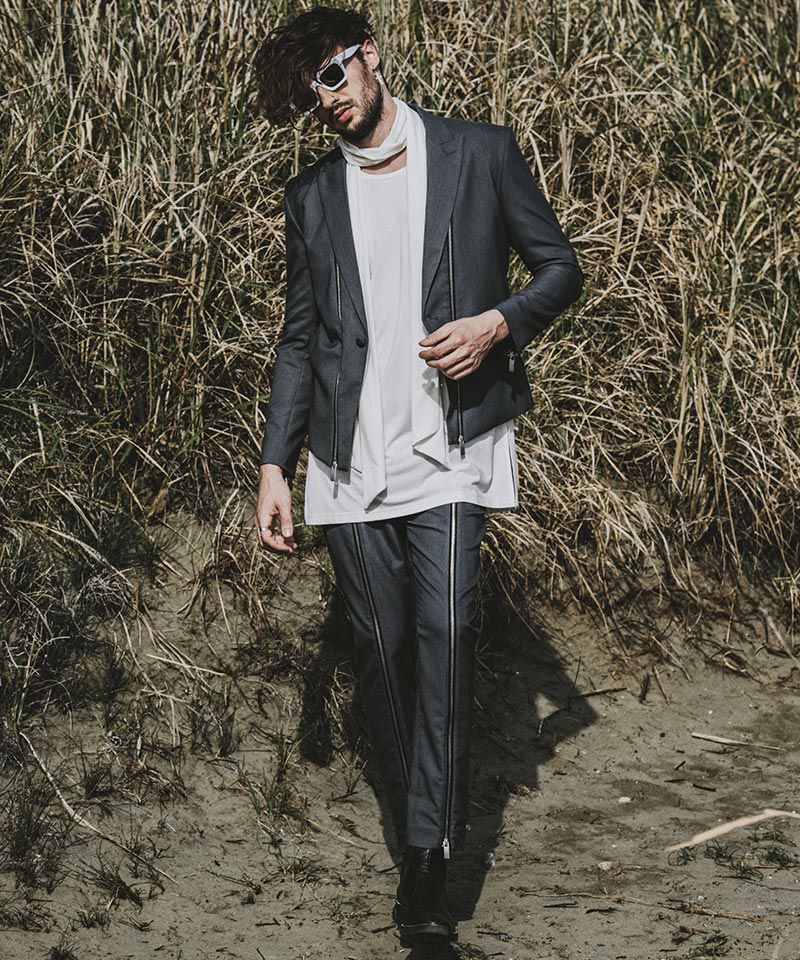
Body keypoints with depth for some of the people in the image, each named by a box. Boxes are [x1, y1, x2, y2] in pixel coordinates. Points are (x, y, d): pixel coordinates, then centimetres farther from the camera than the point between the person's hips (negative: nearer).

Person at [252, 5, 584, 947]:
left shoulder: (479, 153, 5)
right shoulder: (311, 197, 13)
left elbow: (560, 266, 9)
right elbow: (299, 338, 16)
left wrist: (497, 322, -11)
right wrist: (275, 464, 8)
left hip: (449, 448, -3)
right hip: (350, 462, 3)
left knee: (444, 632, -16)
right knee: (381, 649, 4)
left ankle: (427, 866, -16)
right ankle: (428, 826, 19)